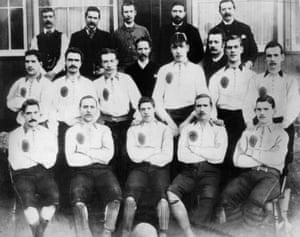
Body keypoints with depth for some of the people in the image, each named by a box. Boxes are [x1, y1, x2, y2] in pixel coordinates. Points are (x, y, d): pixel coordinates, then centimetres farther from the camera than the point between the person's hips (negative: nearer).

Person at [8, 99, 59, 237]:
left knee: (54, 196, -30)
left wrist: (29, 153, 1)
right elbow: (15, 163, 2)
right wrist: (40, 159, 3)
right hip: (22, 174, -1)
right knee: (28, 198, -33)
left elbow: (50, 161, 6)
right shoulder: (14, 135, 12)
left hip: (43, 173, 1)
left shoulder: (48, 135, 15)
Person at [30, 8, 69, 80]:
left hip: (58, 75, -1)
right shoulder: (36, 39, 12)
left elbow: (63, 58, -3)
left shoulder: (62, 37, 8)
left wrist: (54, 72, -18)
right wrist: (44, 74, -14)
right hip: (41, 76, 1)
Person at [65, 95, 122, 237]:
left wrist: (84, 150, 0)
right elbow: (71, 160, -2)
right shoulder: (72, 131, 14)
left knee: (115, 194, -31)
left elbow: (109, 154, 1)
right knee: (78, 198, -34)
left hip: (103, 170, 1)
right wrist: (98, 156, 1)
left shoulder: (104, 130, 20)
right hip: (81, 172, -1)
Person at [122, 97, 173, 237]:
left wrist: (143, 155, 0)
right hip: (139, 169, 1)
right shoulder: (133, 130, 18)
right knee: (130, 198, -28)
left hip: (159, 168, 0)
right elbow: (133, 155, 1)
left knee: (162, 198, -30)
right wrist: (156, 151, 2)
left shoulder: (164, 129, 15)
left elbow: (167, 157, 2)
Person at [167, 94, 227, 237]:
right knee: (171, 193, -28)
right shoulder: (187, 128, 18)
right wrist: (208, 155, -1)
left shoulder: (219, 130, 13)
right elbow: (181, 155, 3)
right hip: (189, 170, 2)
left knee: (209, 197, -36)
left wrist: (194, 148, -1)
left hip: (209, 171, -2)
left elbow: (219, 156, -5)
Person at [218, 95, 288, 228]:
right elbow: (237, 160, 4)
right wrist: (265, 159, -3)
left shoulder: (281, 134, 10)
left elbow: (276, 160, -8)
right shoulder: (248, 132, 18)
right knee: (227, 195, -29)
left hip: (270, 175, -2)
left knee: (256, 199, -35)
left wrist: (252, 152, 0)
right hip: (248, 173, 2)